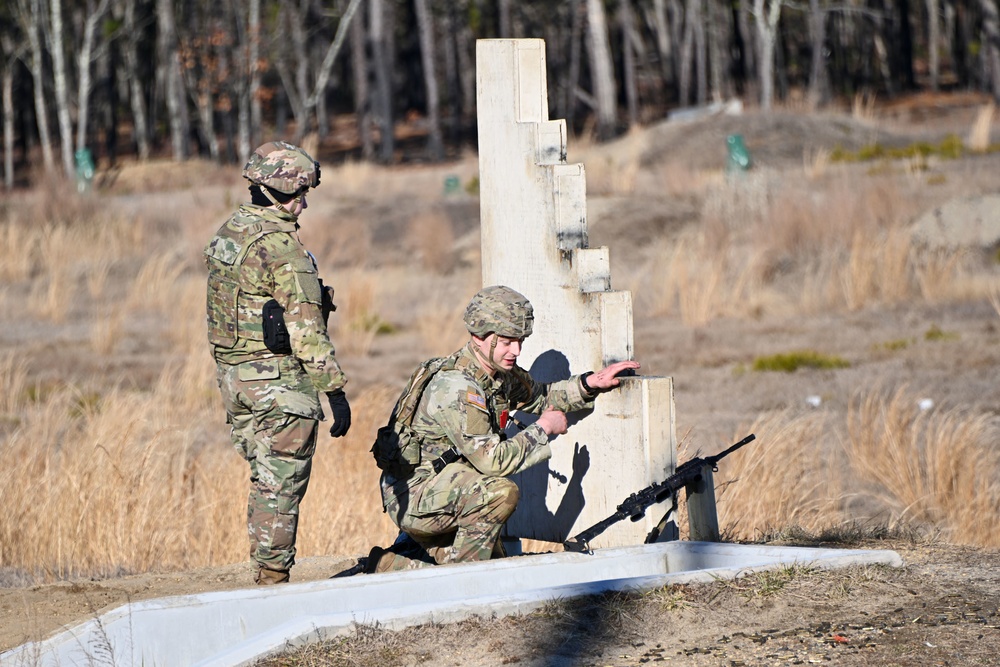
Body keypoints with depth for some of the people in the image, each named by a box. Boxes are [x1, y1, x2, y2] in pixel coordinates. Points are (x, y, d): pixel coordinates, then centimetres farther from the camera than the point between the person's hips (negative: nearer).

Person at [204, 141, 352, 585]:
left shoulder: (227, 233, 10)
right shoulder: (281, 245, -17)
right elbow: (306, 326, -20)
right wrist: (334, 389, -19)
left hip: (233, 376, 8)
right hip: (279, 379, -8)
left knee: (265, 479, 16)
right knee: (282, 486, -2)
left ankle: (264, 575, 18)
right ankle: (273, 581, -1)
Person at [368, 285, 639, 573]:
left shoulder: (502, 373, 2)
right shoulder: (456, 387, -27)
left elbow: (541, 397, 21)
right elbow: (493, 459, -30)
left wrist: (590, 384, 6)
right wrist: (543, 428, -18)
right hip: (412, 497, -10)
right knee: (500, 492, -31)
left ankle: (392, 564, 25)